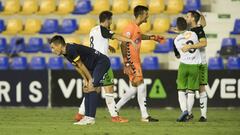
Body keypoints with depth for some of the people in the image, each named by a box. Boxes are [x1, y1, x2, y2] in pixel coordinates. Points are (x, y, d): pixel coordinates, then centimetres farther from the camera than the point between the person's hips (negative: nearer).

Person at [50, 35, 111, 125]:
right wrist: (85, 79, 3)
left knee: (92, 87, -18)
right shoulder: (66, 53, 6)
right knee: (86, 88, 8)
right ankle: (87, 117, 9)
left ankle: (91, 118, -20)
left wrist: (90, 79, -10)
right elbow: (77, 67, 11)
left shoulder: (71, 49, -23)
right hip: (94, 66, 10)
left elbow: (81, 65, -17)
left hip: (102, 62, -10)